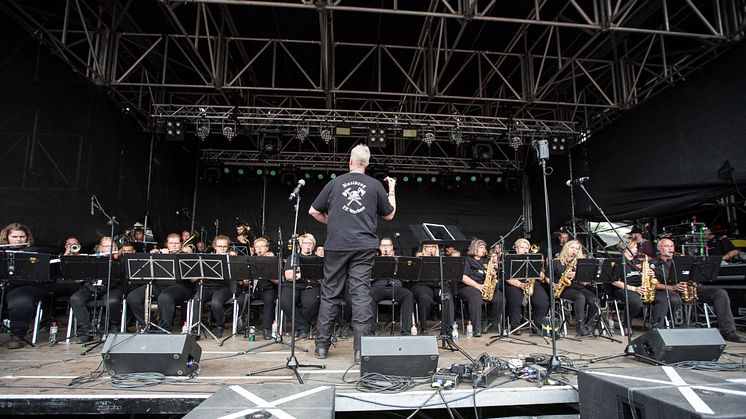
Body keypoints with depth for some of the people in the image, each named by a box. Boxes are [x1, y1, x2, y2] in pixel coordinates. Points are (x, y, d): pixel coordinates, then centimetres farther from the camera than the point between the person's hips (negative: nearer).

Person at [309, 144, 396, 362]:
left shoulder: (335, 183, 5)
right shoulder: (375, 185, 5)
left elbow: (313, 211, 8)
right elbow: (389, 215, 16)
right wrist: (392, 189, 27)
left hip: (336, 246, 1)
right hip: (364, 248, 0)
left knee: (330, 295, 10)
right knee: (361, 295, 0)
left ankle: (322, 345, 18)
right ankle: (361, 348, -1)